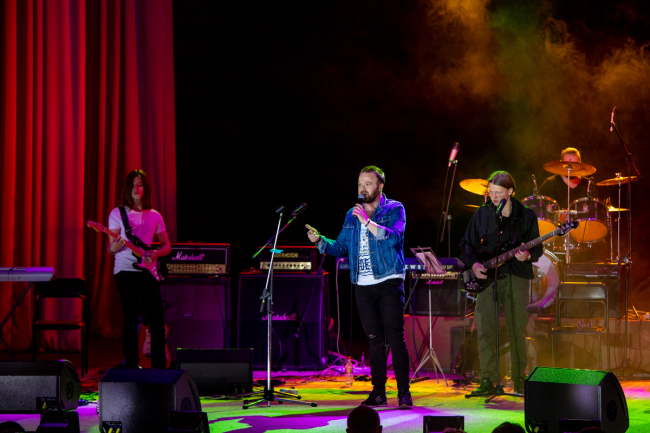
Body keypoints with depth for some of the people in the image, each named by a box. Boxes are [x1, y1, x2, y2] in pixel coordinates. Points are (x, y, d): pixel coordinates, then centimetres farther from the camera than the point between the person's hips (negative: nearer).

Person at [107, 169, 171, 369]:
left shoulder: (154, 216, 13)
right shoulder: (118, 213, 4)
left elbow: (167, 246, 15)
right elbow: (111, 248, 1)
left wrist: (156, 253, -7)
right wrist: (115, 246, -23)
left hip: (148, 272, 3)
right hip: (125, 271, -3)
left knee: (157, 319, -2)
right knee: (131, 318, -7)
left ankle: (159, 366, 7)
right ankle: (131, 364, 0)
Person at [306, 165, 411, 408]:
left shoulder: (394, 209, -1)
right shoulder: (352, 215, 14)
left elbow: (394, 238, -18)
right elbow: (341, 248, 15)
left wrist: (367, 221, -22)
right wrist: (320, 241, -2)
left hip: (389, 282, -5)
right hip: (363, 285, 5)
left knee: (395, 338, -9)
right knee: (375, 340, 7)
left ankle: (404, 394, -7)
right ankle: (378, 393, 12)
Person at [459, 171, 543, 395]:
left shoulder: (526, 216, 5)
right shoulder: (482, 214, 7)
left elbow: (537, 248, 8)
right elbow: (466, 244, 12)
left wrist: (527, 256, -14)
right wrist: (473, 263, -5)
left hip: (516, 277, -1)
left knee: (517, 330, 0)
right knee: (485, 328, -8)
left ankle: (519, 380, 12)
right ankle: (487, 381, -3)